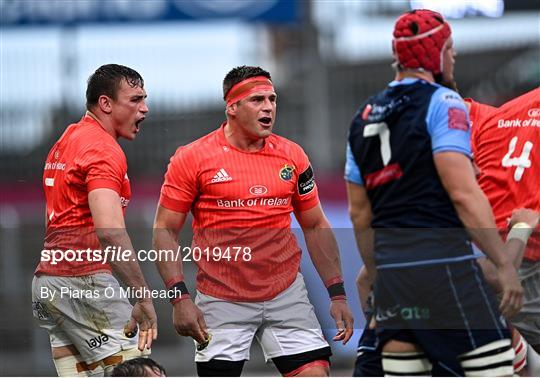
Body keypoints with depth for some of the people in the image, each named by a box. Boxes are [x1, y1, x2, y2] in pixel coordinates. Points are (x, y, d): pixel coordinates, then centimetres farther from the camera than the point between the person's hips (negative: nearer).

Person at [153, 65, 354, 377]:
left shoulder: (292, 156, 5)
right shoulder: (192, 159, -5)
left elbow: (316, 227, 12)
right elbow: (165, 231, -3)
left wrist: (337, 292, 5)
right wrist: (179, 298, -12)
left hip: (287, 293, 3)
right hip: (221, 301, -3)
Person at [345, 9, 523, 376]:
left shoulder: (364, 117, 17)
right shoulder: (442, 103, -5)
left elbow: (360, 214, 19)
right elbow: (464, 194, -16)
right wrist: (505, 264, -13)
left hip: (391, 270, 8)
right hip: (443, 263, -7)